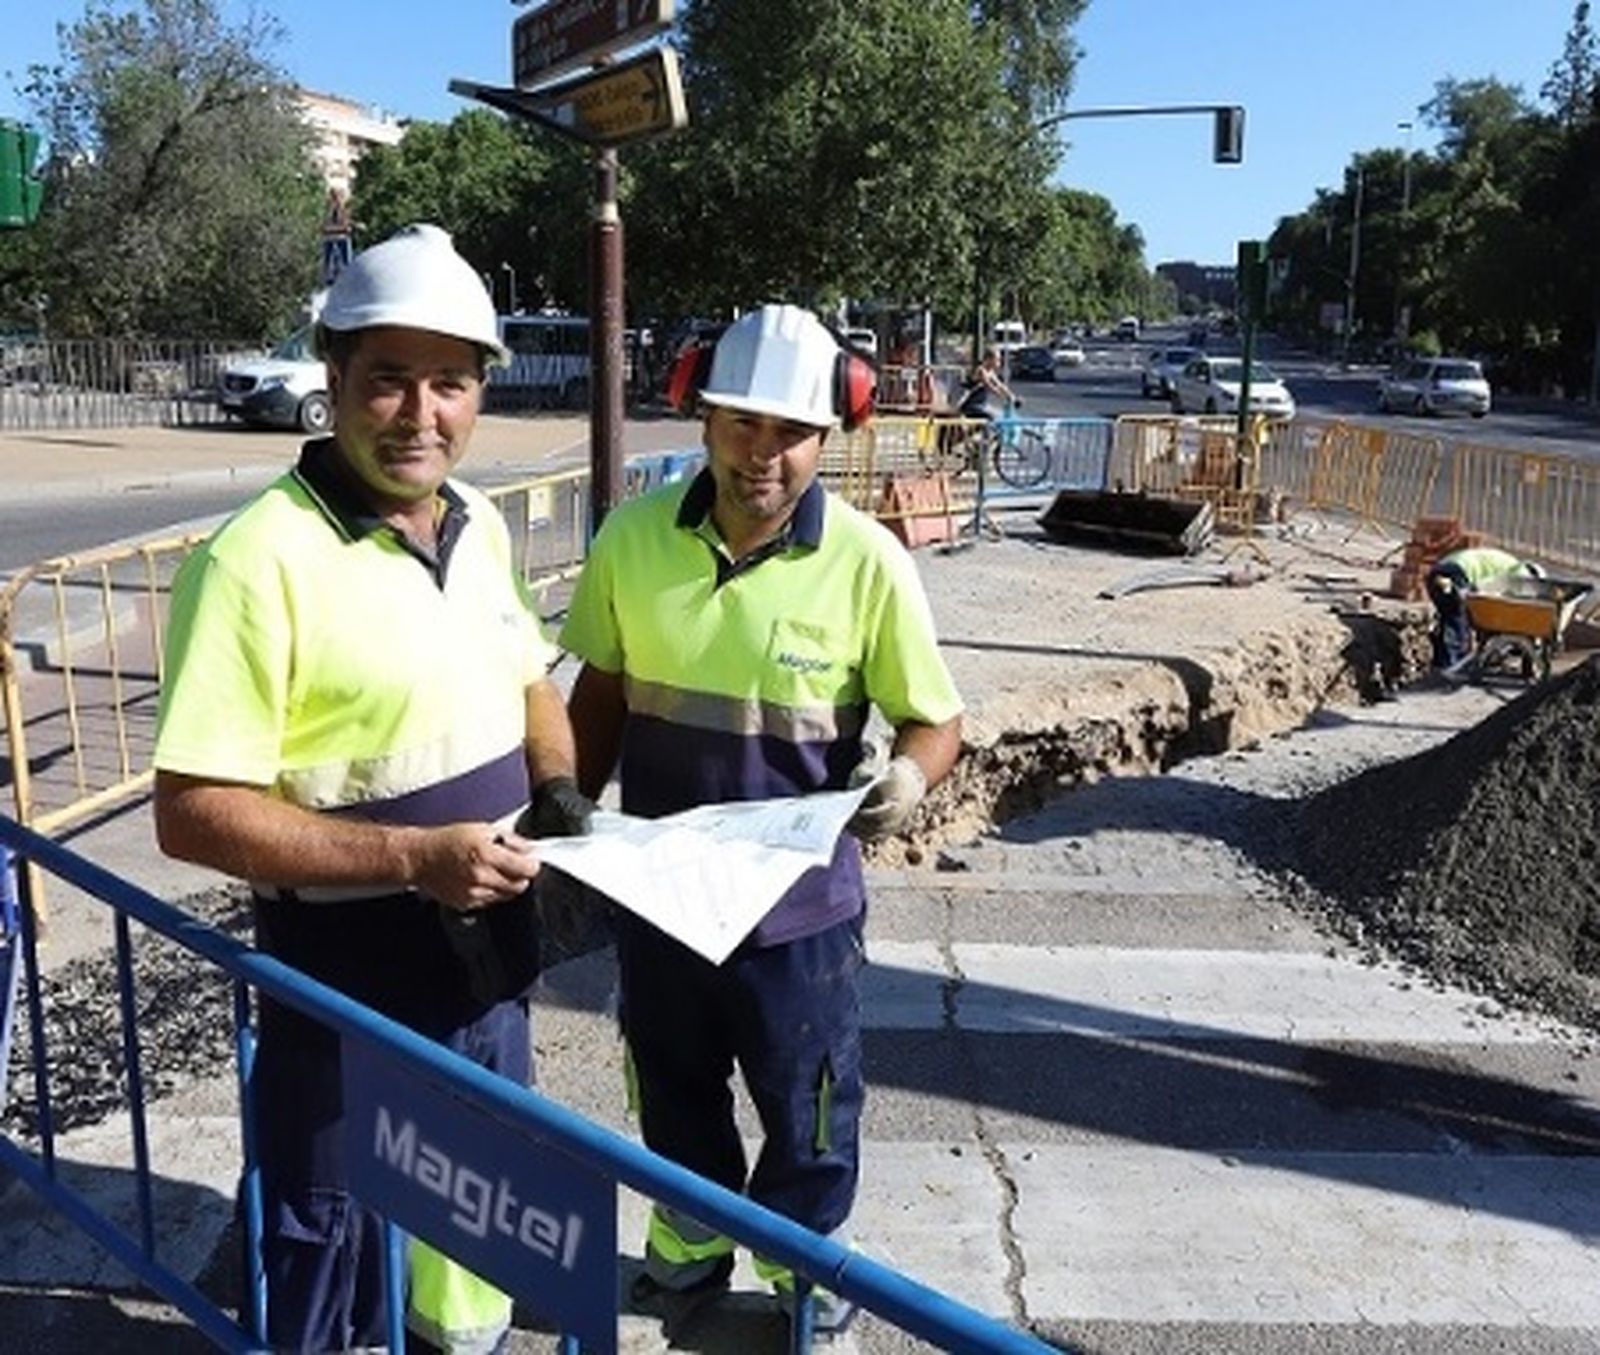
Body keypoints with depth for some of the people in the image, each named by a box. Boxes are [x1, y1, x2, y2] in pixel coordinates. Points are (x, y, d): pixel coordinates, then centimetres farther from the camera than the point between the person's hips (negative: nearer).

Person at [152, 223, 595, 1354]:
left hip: (490, 962, 7)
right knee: (341, 1260, 15)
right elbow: (193, 812, -22)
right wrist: (412, 856, -29)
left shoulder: (480, 526, 1)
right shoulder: (261, 558, -22)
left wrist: (558, 787, -3)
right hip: (350, 988, -7)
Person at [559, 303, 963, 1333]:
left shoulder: (869, 564, -16)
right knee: (675, 1087, 24)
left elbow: (936, 718, -8)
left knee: (805, 1099, 18)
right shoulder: (632, 537, -8)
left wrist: (910, 775, -29)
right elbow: (602, 693, 5)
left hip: (797, 898, -2)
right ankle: (687, 1245, 50)